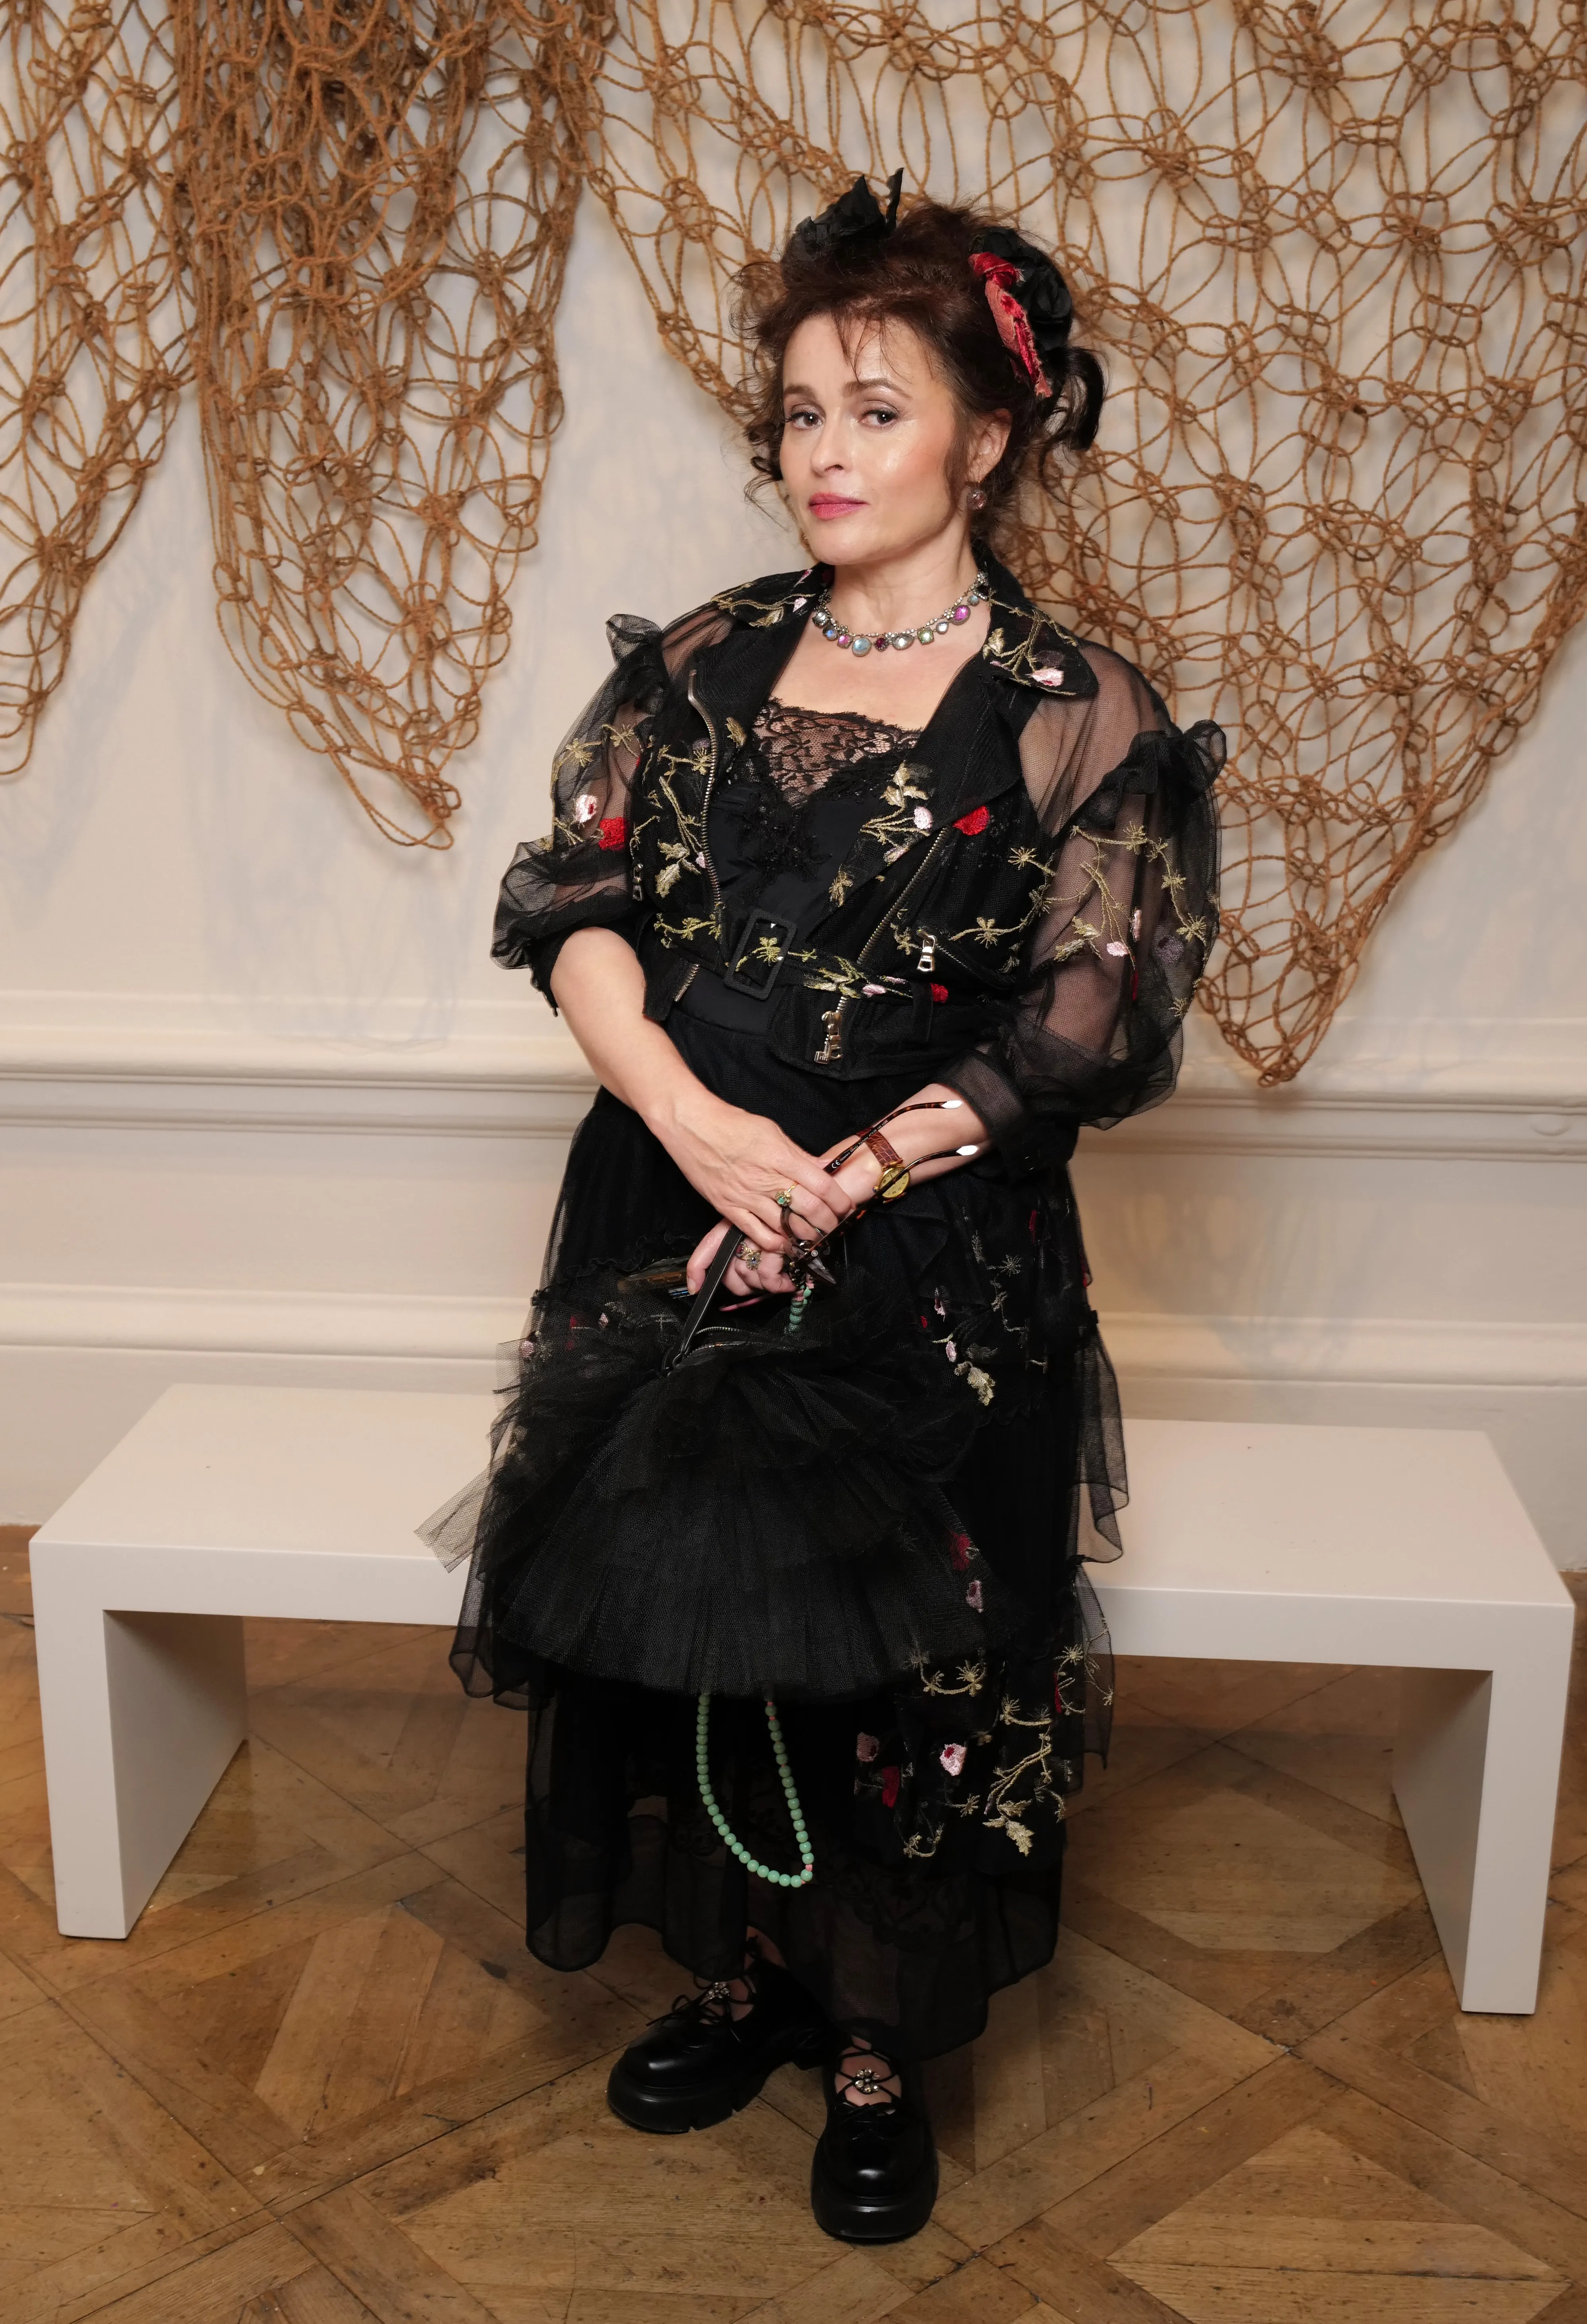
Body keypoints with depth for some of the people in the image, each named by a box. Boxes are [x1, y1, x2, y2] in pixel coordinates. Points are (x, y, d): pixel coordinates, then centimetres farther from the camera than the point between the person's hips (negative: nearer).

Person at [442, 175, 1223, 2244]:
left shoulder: (1076, 717, -5)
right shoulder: (698, 664, 7)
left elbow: (1080, 1036, -9)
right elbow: (573, 906, 0)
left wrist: (841, 1181, -18)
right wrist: (691, 1116, -17)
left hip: (933, 1277, -3)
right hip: (670, 1222, 4)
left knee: (893, 1661, -1)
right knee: (674, 1606, 8)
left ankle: (880, 2048, 24)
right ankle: (742, 1968, 33)